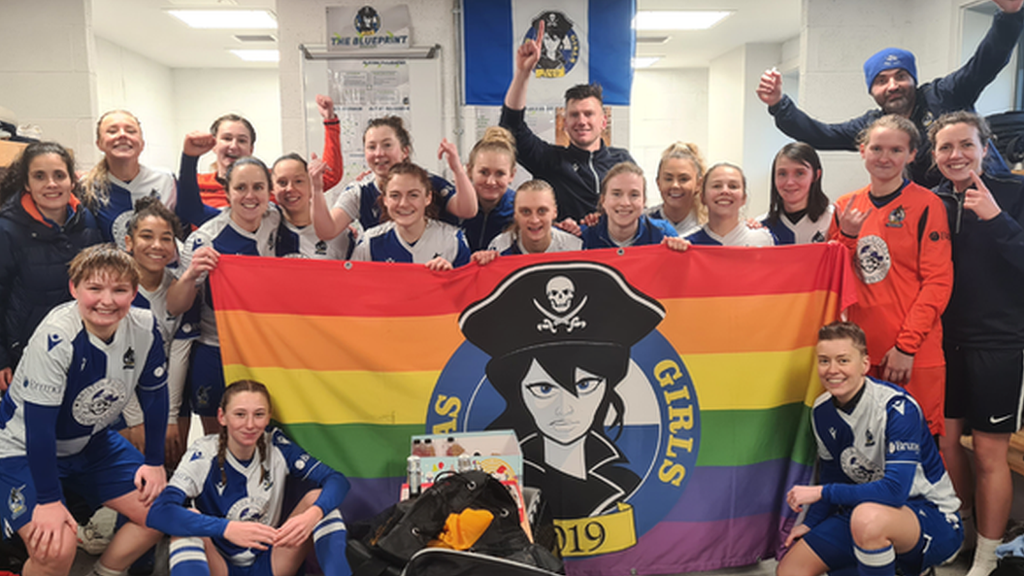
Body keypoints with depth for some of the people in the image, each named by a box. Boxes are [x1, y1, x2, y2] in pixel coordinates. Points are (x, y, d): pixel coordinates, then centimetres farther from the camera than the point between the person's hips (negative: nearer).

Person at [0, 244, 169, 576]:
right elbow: (39, 423, -27)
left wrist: (155, 462, 3)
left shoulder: (144, 329, -16)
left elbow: (154, 394, -1)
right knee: (57, 547, -23)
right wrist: (49, 500, -24)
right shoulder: (57, 337, -31)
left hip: (92, 442, 6)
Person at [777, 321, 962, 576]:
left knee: (867, 518, -40)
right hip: (864, 510, 7)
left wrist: (821, 493, -24)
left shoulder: (898, 408, -22)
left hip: (932, 516, -6)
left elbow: (894, 490, -30)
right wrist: (810, 524, 1)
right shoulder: (822, 411, -1)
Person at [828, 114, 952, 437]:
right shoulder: (846, 207, 8)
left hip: (914, 353, -4)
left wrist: (906, 345, -13)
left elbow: (938, 283, -8)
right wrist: (846, 236, -7)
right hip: (860, 349, 4)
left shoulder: (926, 205, -5)